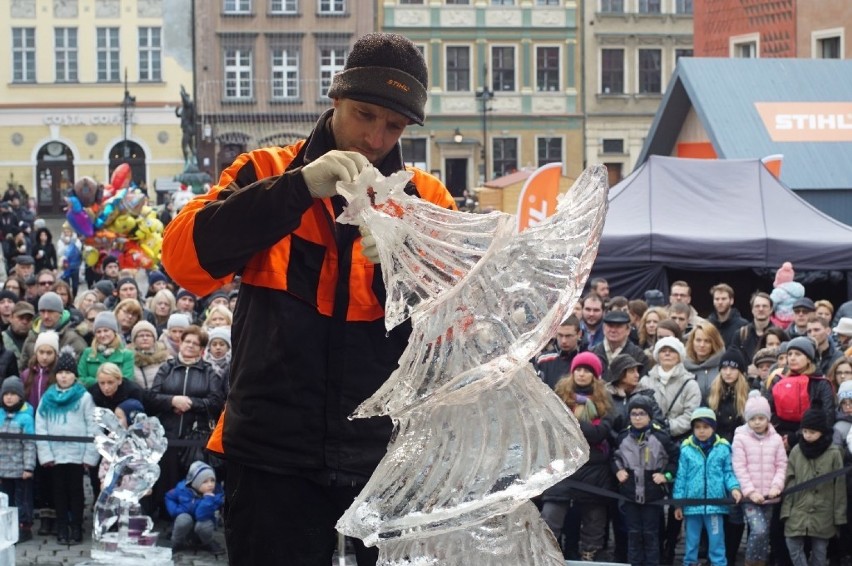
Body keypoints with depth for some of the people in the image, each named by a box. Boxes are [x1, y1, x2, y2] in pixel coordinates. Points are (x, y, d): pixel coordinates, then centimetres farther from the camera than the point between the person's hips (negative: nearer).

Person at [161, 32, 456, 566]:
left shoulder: (428, 200, 9)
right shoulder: (266, 174, 5)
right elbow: (185, 257, -12)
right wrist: (299, 187, -21)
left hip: (392, 455, 1)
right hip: (276, 455, -1)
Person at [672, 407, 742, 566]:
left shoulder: (723, 448, -2)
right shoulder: (686, 450, -1)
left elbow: (728, 473, 5)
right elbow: (681, 477, 2)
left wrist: (734, 488, -14)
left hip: (715, 504, -1)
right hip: (692, 504, 1)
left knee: (717, 542, 5)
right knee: (691, 543, 13)